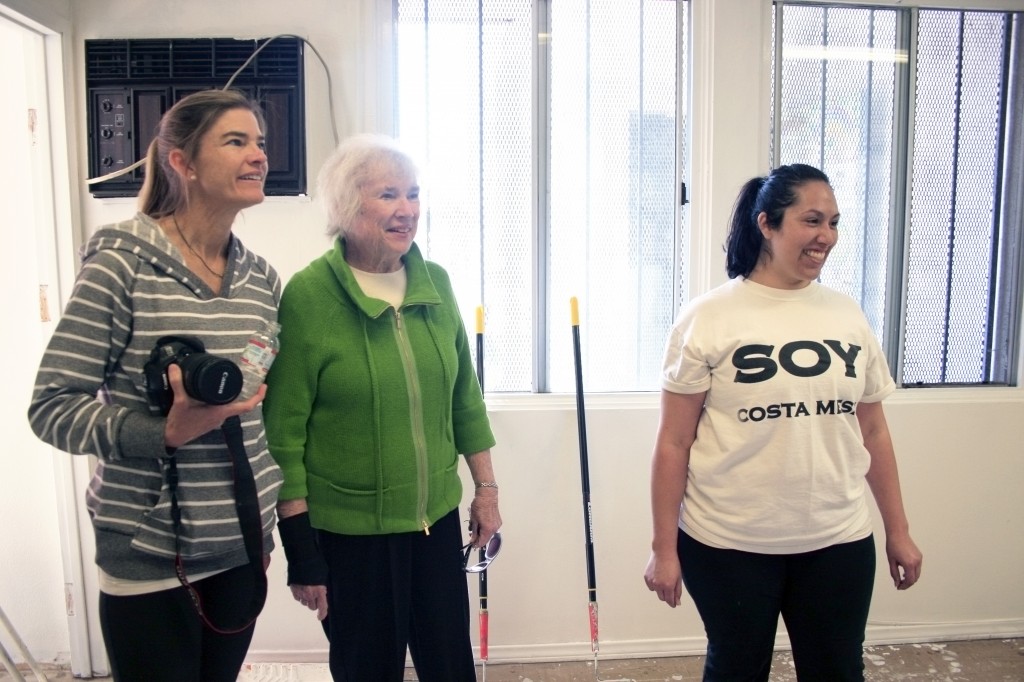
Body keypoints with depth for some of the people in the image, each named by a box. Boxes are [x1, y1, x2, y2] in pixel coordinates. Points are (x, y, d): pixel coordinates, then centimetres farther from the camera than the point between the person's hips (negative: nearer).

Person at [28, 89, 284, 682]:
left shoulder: (262, 278, 3)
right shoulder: (123, 262, -13)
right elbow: (52, 408, -13)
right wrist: (165, 433, -26)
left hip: (245, 546, 5)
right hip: (151, 556, -5)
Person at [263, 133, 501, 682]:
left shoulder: (435, 283, 0)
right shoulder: (307, 296, -14)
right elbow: (283, 434, -13)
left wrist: (486, 486, 11)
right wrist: (300, 549, -11)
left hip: (437, 517, 5)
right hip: (349, 532, -4)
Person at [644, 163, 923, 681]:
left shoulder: (847, 315, 4)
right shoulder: (708, 318, -10)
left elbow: (873, 431, 10)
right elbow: (673, 443, -9)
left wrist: (898, 531, 12)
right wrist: (664, 548, -9)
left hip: (838, 541, 4)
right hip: (728, 544, -4)